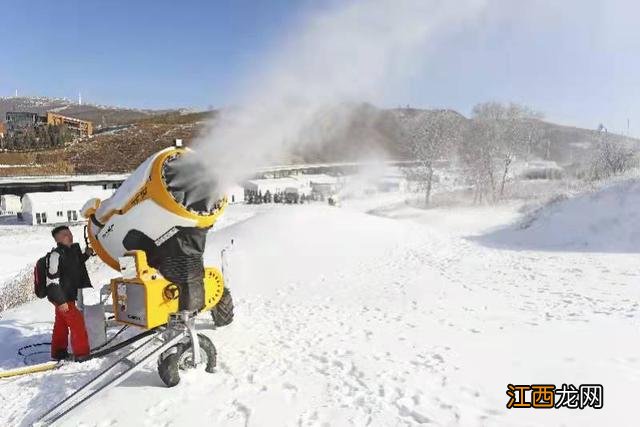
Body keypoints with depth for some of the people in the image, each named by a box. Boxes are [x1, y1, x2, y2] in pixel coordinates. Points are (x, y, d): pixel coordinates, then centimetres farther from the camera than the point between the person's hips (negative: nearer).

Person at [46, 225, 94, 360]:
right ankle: (82, 353, 1)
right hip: (62, 298, -9)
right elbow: (52, 280, -23)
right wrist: (60, 301, -25)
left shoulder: (73, 250, 6)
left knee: (61, 325, 19)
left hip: (69, 296, 9)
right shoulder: (56, 255, -20)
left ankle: (58, 352, 32)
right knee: (77, 323, -7)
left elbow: (76, 265, 27)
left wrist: (86, 254, 9)